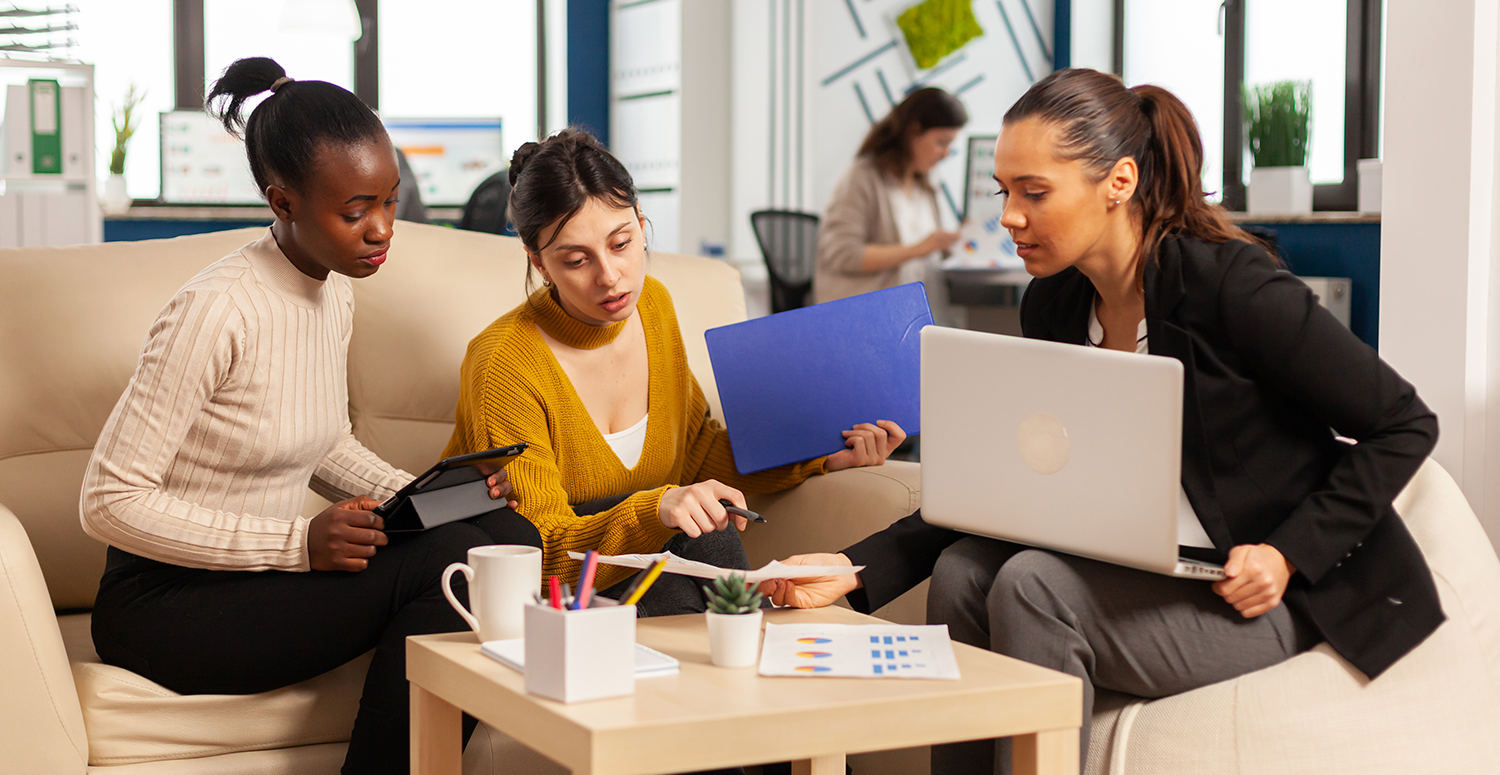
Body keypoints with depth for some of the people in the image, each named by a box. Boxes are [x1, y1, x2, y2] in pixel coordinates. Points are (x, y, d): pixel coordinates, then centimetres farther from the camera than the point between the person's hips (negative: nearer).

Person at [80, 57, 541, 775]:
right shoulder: (215, 310, -21)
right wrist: (298, 543, -24)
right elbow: (109, 501, -20)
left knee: (510, 533, -12)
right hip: (162, 606, -8)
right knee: (450, 559, -24)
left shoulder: (334, 294, 5)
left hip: (261, 573, 8)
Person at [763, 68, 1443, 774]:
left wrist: (1288, 552, -20)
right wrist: (856, 569, -9)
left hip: (1287, 598, -7)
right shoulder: (1052, 306, 2)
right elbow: (1011, 488, 3)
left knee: (1034, 585, -26)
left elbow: (1404, 427, -12)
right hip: (1147, 576, 7)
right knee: (963, 570, -16)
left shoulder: (1232, 287, -19)